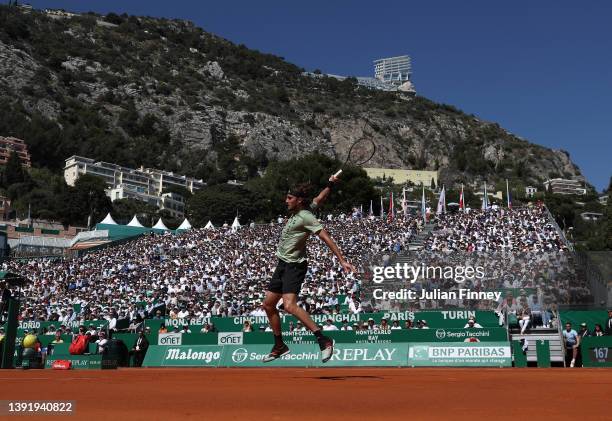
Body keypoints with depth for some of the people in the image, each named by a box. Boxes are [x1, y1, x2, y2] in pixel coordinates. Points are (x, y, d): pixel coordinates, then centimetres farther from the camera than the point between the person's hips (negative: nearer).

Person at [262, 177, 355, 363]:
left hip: (294, 266, -10)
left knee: (290, 305, -27)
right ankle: (279, 346, 26)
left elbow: (326, 238, -19)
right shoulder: (296, 212, 7)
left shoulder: (305, 216, -15)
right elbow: (319, 199, 21)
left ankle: (323, 340, -25)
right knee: (268, 305, 13)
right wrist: (330, 184, 33)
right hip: (282, 264, 10)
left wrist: (342, 260, -23)